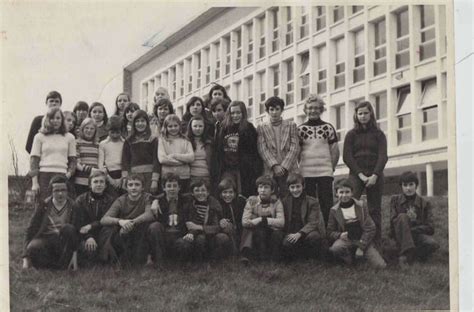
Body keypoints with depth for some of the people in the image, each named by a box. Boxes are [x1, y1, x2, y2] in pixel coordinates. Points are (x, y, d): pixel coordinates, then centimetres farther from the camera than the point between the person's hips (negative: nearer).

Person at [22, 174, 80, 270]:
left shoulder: (73, 207, 5)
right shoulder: (43, 206, 6)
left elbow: (77, 233, 1)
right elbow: (31, 230, 2)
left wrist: (74, 254, -13)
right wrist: (26, 258, -9)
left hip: (63, 242, 1)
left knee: (68, 228, -31)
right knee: (33, 248, -35)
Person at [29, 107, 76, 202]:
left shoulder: (69, 137, 15)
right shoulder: (39, 137, 10)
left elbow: (73, 159, 18)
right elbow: (34, 159, 6)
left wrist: (70, 172, -2)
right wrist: (34, 182, -3)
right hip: (44, 175, -1)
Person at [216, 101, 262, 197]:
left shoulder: (249, 129, 4)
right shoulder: (224, 129, 13)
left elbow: (254, 151, -1)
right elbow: (218, 151, 13)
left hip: (244, 170, -3)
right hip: (227, 170, 3)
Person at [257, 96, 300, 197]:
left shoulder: (291, 125, 13)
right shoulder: (261, 128, 13)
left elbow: (295, 148, 4)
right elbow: (262, 149, 2)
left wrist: (284, 167, -8)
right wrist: (274, 166, -11)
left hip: (289, 171, 0)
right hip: (270, 172, 0)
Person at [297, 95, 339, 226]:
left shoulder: (328, 127, 8)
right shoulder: (300, 129, 8)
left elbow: (335, 151, 9)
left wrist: (331, 168, 1)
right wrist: (297, 170, 0)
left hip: (325, 172, 0)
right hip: (306, 173, 0)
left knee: (326, 205, -3)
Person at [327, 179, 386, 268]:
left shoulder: (360, 206, 0)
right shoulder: (334, 211, 2)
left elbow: (370, 228, -3)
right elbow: (330, 232, 5)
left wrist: (361, 246, -12)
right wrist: (340, 235, -17)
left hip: (363, 240, 1)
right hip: (346, 240, 0)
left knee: (381, 265, -17)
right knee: (334, 249, -37)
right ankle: (348, 259, -2)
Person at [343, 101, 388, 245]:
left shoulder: (378, 134, 11)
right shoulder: (351, 134, 11)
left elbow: (383, 156, 1)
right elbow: (347, 156, 2)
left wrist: (375, 175, -13)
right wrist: (360, 174, -10)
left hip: (375, 175, 1)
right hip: (356, 174, 0)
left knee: (374, 210, 0)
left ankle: (376, 242, 2)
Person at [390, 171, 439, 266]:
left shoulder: (425, 203, 8)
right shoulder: (395, 200, 9)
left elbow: (430, 228, -1)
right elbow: (393, 222, 0)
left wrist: (412, 229, -12)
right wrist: (407, 218, -16)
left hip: (419, 235, 0)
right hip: (402, 238, 0)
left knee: (433, 244, -34)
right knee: (402, 216, -31)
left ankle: (411, 255, -8)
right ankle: (405, 253, -36)